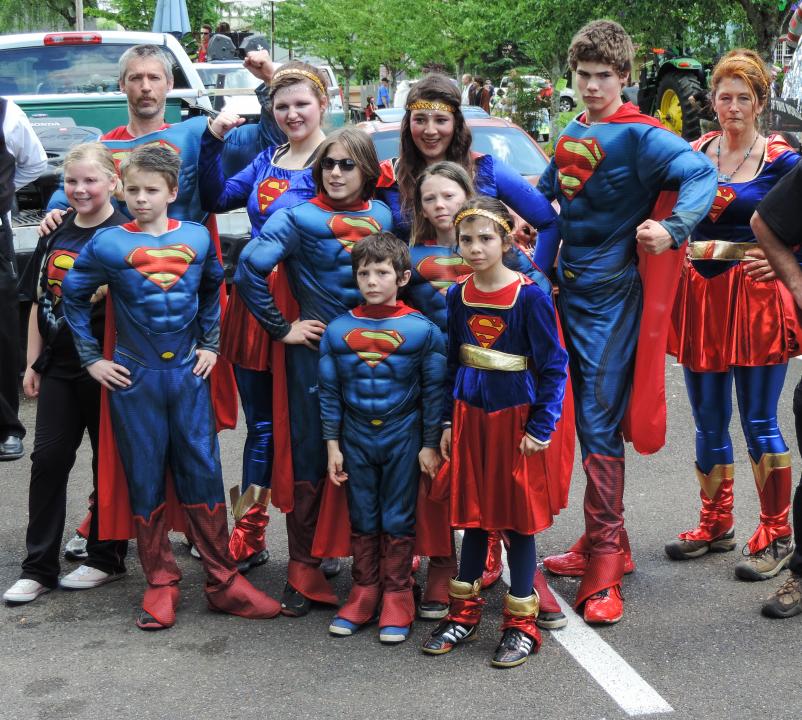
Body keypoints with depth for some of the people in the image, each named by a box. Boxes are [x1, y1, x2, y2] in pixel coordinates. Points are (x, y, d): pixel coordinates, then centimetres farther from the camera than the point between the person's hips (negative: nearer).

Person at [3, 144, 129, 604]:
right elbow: (39, 302, 13)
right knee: (49, 459, 5)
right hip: (59, 367, 5)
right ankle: (39, 568, 12)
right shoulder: (56, 234, 9)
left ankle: (107, 559, 21)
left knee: (109, 461, 7)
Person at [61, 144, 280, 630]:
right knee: (145, 480, 5)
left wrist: (211, 345, 11)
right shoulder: (108, 244, -4)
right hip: (134, 376, -1)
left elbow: (214, 290, 18)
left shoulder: (198, 238, 2)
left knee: (203, 473, 3)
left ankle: (224, 581, 11)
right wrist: (92, 357, 4)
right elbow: (74, 295, 7)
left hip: (188, 372, 1)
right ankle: (161, 585, 16)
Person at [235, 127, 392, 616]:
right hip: (317, 351, -4)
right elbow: (251, 268, -15)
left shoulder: (384, 215, 9)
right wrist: (282, 328, -12)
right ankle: (303, 572, 10)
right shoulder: (298, 217, -5)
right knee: (310, 461, 1)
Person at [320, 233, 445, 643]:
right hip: (356, 439, 2)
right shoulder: (338, 330, 0)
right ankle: (364, 593, 23)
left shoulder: (422, 330, -7)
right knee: (362, 519, 11)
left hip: (403, 438, -2)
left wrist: (430, 444, -5)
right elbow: (329, 392, 4)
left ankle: (397, 598, 16)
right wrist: (332, 445, 2)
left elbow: (434, 391, -3)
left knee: (398, 520, 5)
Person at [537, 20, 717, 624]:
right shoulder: (571, 136, 13)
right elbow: (547, 194, 26)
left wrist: (674, 228, -38)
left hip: (612, 298, -7)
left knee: (600, 426, -9)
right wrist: (541, 259, 16)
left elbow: (701, 173, -24)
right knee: (585, 421, 13)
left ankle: (603, 573, -5)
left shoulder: (638, 136, -11)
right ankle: (606, 544, 25)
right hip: (570, 291, 8)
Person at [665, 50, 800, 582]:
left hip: (757, 297, -4)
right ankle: (716, 526, 27)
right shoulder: (693, 154, 8)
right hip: (700, 295, 4)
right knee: (708, 423, 12)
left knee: (759, 422, 0)